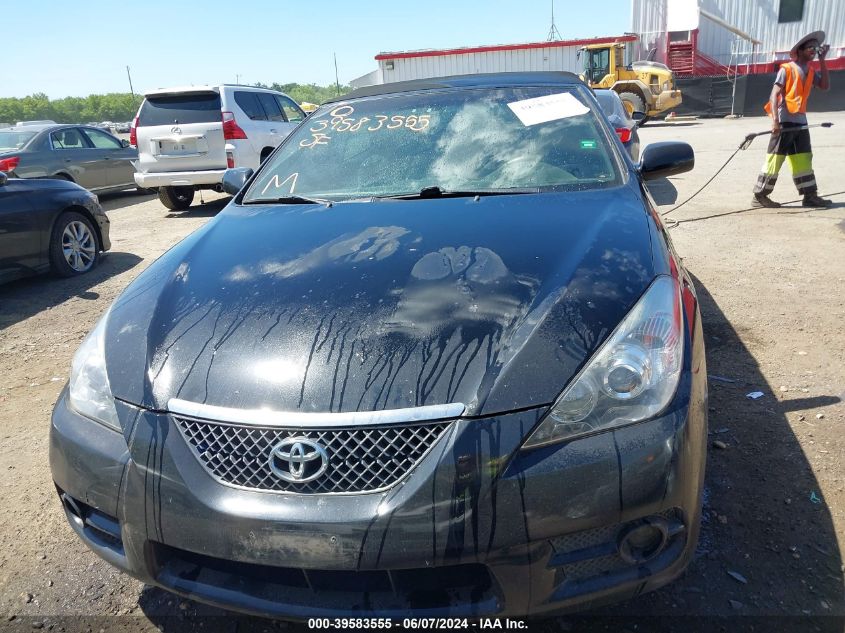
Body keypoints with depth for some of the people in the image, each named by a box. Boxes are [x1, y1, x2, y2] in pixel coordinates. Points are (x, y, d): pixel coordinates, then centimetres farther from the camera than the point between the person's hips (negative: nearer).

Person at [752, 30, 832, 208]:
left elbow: (825, 85, 5)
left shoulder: (810, 71, 15)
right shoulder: (787, 69, -5)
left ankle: (810, 196, 9)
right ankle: (759, 195, -1)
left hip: (800, 122, 8)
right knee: (775, 158, -6)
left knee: (803, 159, 7)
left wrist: (822, 60, 7)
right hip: (785, 121, -7)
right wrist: (775, 119, -22)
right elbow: (774, 94, -11)